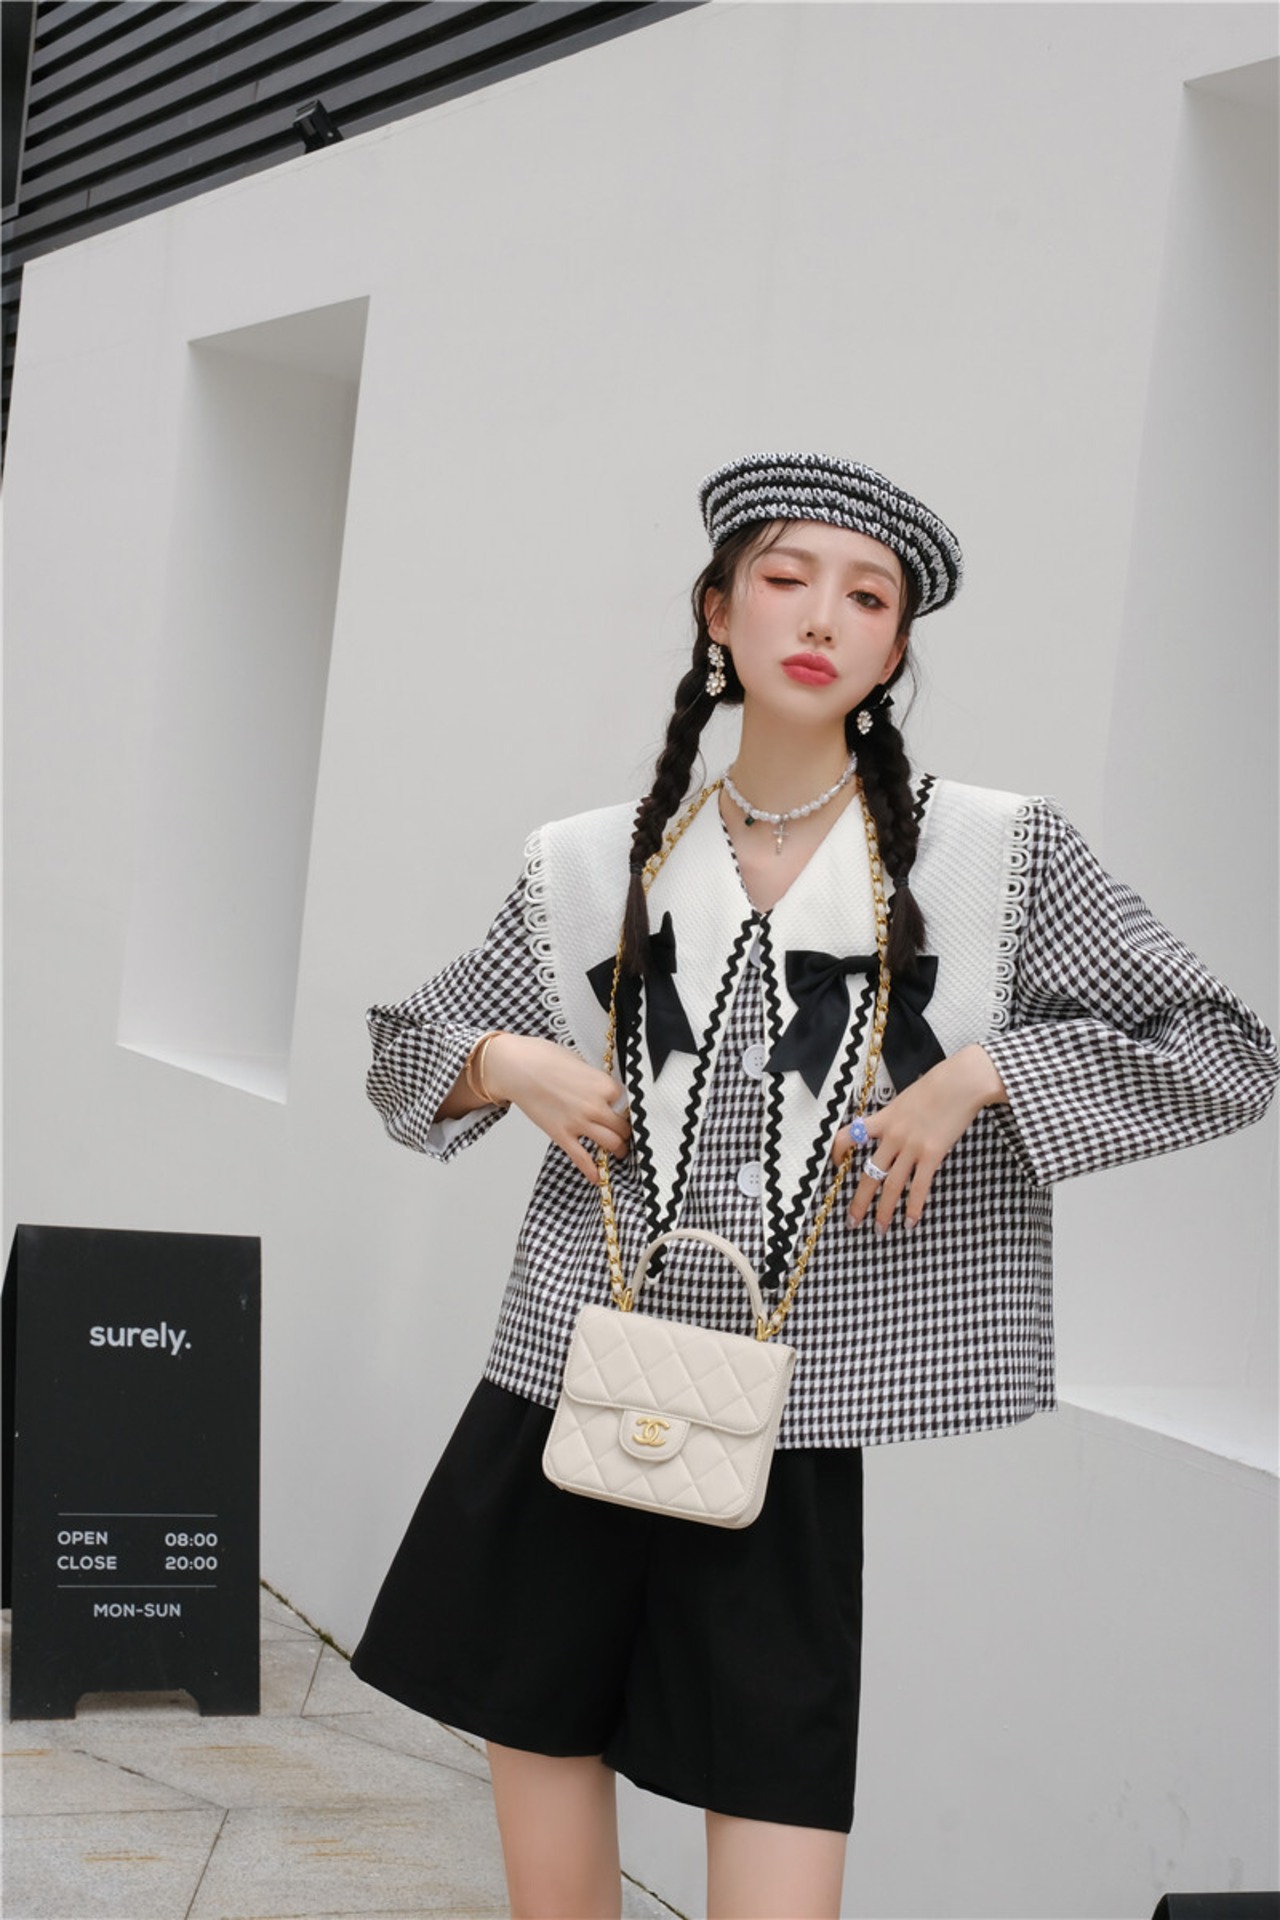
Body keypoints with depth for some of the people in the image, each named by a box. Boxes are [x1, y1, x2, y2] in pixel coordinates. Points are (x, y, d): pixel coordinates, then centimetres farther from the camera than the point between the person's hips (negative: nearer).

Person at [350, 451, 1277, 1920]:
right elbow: (403, 1055, 21)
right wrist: (507, 1063, -2)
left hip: (789, 1449, -3)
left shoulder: (992, 858, 1)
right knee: (539, 1751, 10)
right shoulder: (597, 869, 8)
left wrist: (976, 1073, -11)